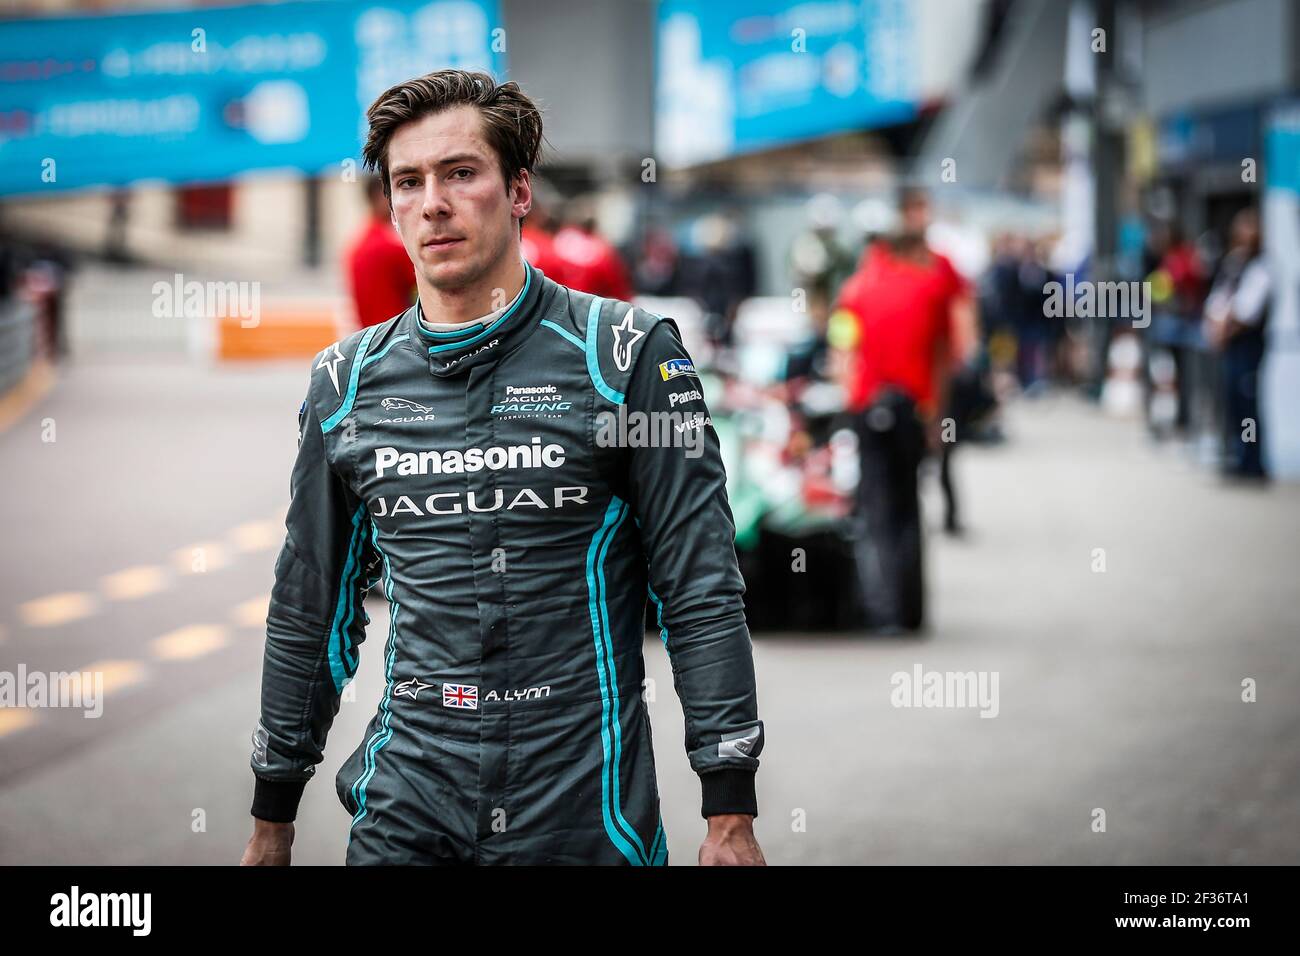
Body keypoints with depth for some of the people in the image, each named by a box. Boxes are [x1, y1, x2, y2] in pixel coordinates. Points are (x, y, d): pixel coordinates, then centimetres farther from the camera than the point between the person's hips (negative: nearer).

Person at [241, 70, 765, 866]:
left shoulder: (627, 354, -3)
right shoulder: (350, 382, 7)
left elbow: (702, 591, -5)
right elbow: (310, 610, 15)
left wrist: (731, 816, -10)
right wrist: (272, 821, 16)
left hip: (588, 815, -3)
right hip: (405, 817, 3)